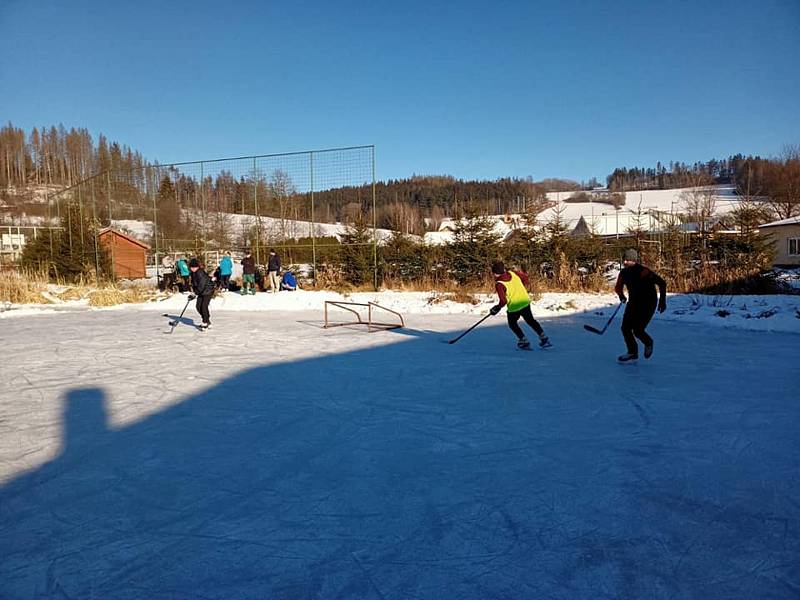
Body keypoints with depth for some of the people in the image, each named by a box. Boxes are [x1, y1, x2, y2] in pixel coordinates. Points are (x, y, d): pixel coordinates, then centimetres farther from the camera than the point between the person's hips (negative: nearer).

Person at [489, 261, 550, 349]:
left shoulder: (499, 285, -20)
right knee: (531, 320, 24)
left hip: (514, 307, -5)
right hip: (525, 302, 5)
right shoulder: (513, 273, -3)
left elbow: (503, 301, -23)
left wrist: (497, 308, -6)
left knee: (512, 323, 22)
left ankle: (523, 341, 18)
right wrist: (524, 288, 25)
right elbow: (525, 276, 13)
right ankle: (543, 338, 22)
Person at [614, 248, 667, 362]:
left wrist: (662, 300, -20)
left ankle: (648, 343, 23)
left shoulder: (643, 271, -23)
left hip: (648, 303, -7)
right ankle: (632, 353, 18)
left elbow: (662, 283, -21)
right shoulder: (623, 273, -1)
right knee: (625, 328, 1)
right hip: (633, 302, 7)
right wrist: (621, 295, 3)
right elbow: (618, 287, 18)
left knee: (637, 330, -11)